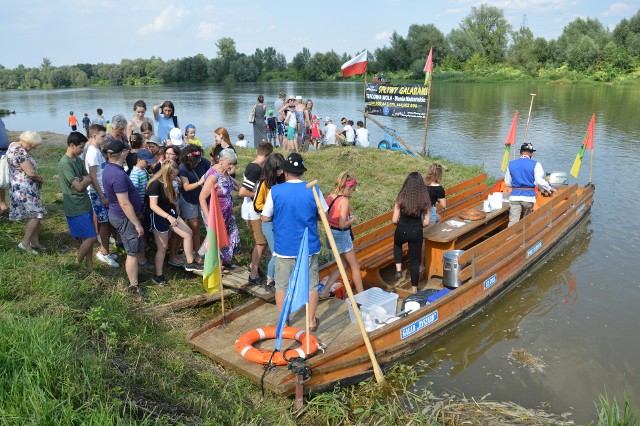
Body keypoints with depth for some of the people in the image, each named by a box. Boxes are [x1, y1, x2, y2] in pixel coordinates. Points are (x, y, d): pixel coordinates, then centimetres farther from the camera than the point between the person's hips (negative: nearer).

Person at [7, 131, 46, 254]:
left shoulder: (14, 145, 9)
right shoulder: (19, 152, -23)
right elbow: (31, 173, -25)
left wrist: (38, 175, 3)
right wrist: (41, 179, -4)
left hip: (22, 188, 10)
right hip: (24, 189, -10)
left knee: (35, 214, 14)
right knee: (37, 215, -6)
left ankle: (34, 241, 20)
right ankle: (25, 243, -2)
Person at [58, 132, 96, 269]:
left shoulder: (78, 160, 9)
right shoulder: (65, 163, -20)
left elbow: (89, 179, 9)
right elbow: (79, 186, -21)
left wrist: (83, 180, -12)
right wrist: (86, 179, -3)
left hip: (85, 204, 8)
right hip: (76, 208, -8)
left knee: (88, 237, 12)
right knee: (91, 237, -5)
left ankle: (89, 266, 22)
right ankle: (76, 264, 14)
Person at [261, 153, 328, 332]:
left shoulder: (275, 191, -11)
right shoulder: (313, 190, -9)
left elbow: (265, 218, -4)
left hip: (284, 248, 0)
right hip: (309, 247, 1)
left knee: (282, 285, 16)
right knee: (311, 285, 14)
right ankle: (311, 321, 24)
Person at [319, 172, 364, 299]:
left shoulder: (330, 196, 1)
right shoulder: (344, 201, -21)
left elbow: (326, 217, 6)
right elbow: (342, 224, -24)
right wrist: (352, 220, -5)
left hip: (331, 233, 8)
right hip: (341, 235, -8)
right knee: (355, 266, 11)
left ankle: (324, 292, 19)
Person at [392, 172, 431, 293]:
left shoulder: (401, 198, -13)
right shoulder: (424, 199, -8)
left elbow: (394, 220, -11)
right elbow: (426, 222, -5)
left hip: (402, 231, -1)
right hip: (417, 233, 1)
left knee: (397, 244, 35)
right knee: (415, 261, 16)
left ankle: (398, 269, 23)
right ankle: (414, 288, 25)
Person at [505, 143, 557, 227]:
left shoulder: (511, 164, 7)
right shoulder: (535, 165, -3)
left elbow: (507, 183, 11)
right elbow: (540, 182, -9)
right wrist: (550, 188, 8)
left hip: (514, 196, 1)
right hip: (529, 197, -1)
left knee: (513, 222, -5)